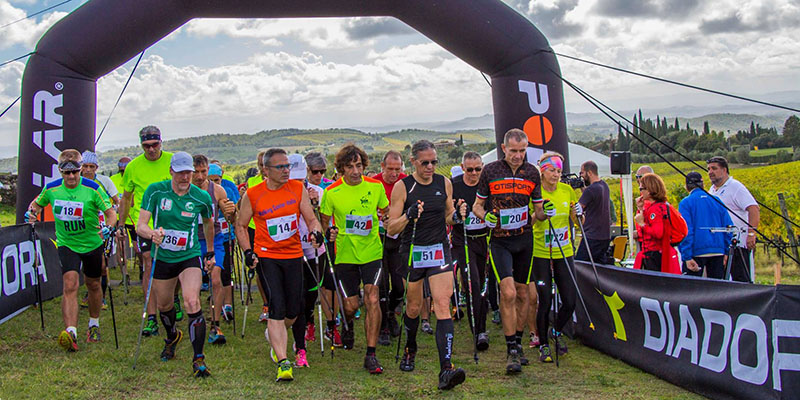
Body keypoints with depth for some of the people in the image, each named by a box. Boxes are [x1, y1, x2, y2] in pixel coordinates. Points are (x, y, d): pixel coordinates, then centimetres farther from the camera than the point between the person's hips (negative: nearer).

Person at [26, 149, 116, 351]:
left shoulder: (93, 189, -16)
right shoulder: (51, 189, -7)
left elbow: (110, 212, -14)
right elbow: (37, 203, 13)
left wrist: (108, 227, -34)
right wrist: (32, 211, -9)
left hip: (92, 243, 0)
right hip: (66, 244, 0)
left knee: (93, 285, 15)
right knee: (70, 285, -17)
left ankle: (94, 325, 37)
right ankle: (70, 332, -25)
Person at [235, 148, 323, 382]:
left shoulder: (298, 189, 1)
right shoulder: (252, 195, -4)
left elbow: (311, 218, 4)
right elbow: (241, 225, 7)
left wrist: (315, 231, -18)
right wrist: (247, 251, -6)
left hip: (293, 255, 3)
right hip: (266, 257, -3)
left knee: (293, 311, 10)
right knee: (277, 309, -12)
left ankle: (274, 335, 42)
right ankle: (283, 362, -9)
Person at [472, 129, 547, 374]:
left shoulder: (532, 173, 4)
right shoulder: (490, 171, -3)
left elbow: (537, 210, 11)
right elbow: (477, 205, 5)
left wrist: (544, 212, -12)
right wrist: (485, 216, -16)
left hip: (524, 239, 3)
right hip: (499, 240, -3)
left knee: (522, 293, 10)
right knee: (508, 293, -14)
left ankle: (518, 344, 26)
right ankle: (511, 350, -6)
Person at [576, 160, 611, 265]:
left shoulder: (590, 189, -18)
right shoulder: (604, 185, 10)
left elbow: (578, 209, -13)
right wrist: (583, 189, 8)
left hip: (592, 237, -9)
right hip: (606, 235, 9)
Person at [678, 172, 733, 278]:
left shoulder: (685, 203, -4)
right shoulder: (717, 201, 8)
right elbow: (728, 226, 7)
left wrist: (687, 257, -12)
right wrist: (727, 252, 10)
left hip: (696, 252, -4)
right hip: (718, 252, 4)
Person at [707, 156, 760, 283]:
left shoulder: (735, 187, -8)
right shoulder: (712, 190, 17)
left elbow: (754, 209, -18)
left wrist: (751, 233, -27)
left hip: (737, 243, -8)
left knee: (742, 281, -8)